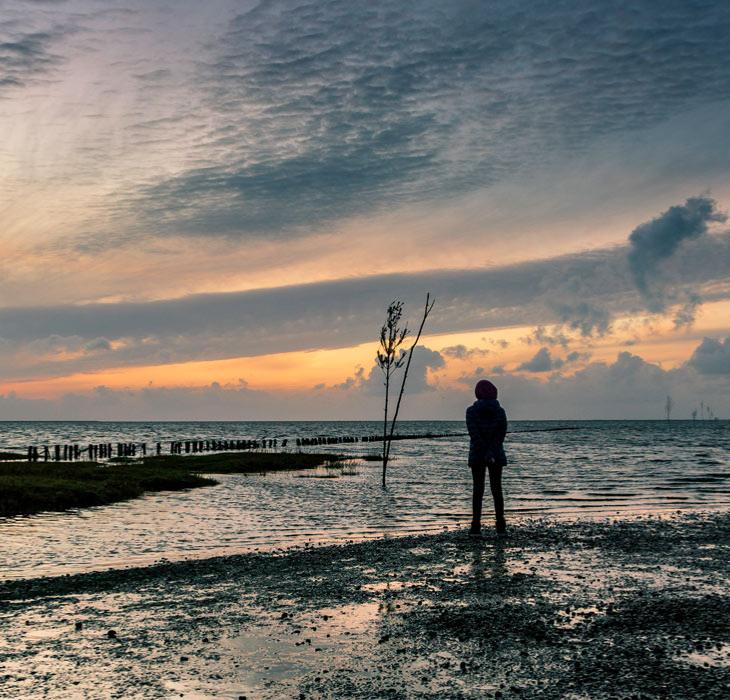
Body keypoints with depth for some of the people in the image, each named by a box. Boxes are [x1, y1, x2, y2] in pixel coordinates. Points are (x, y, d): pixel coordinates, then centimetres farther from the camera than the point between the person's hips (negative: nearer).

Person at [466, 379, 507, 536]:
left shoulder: (471, 411, -6)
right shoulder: (500, 411, 0)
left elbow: (474, 433, -15)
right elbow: (502, 433, -9)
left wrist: (486, 455, -14)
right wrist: (492, 453, -14)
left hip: (477, 455, -1)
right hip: (497, 455, 2)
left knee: (478, 489, 3)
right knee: (497, 489, 8)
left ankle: (476, 527, -1)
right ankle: (501, 526, 6)